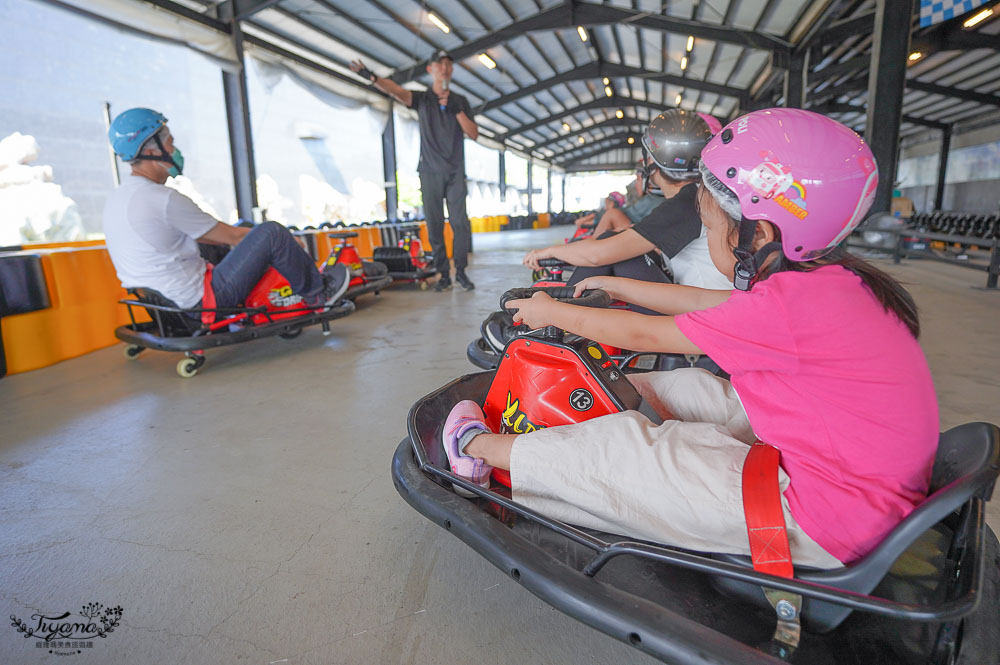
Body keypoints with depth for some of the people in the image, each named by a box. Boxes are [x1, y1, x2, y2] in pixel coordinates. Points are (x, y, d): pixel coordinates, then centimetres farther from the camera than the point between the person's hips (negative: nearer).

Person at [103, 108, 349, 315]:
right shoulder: (164, 199, -20)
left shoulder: (115, 199, 12)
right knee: (272, 232, -11)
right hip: (201, 299, -10)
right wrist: (290, 242, 4)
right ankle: (316, 293, 8)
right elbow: (231, 235, -11)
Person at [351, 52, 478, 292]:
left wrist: (456, 109, -9)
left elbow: (474, 134, 3)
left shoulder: (460, 101, 13)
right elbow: (397, 91, -12)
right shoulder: (422, 98, 8)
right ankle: (444, 274, 3)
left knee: (460, 222, -9)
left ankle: (460, 271, 1)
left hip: (456, 172, 1)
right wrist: (372, 77, -31)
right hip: (430, 172, 0)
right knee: (434, 226, -3)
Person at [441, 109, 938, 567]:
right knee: (684, 386, 11)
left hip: (824, 529, -9)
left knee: (620, 448, -6)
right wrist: (616, 285, 21)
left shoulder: (788, 304, -26)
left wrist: (551, 313, -1)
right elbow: (707, 303, 12)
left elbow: (643, 335, -16)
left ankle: (481, 448, 12)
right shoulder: (832, 279, 2)